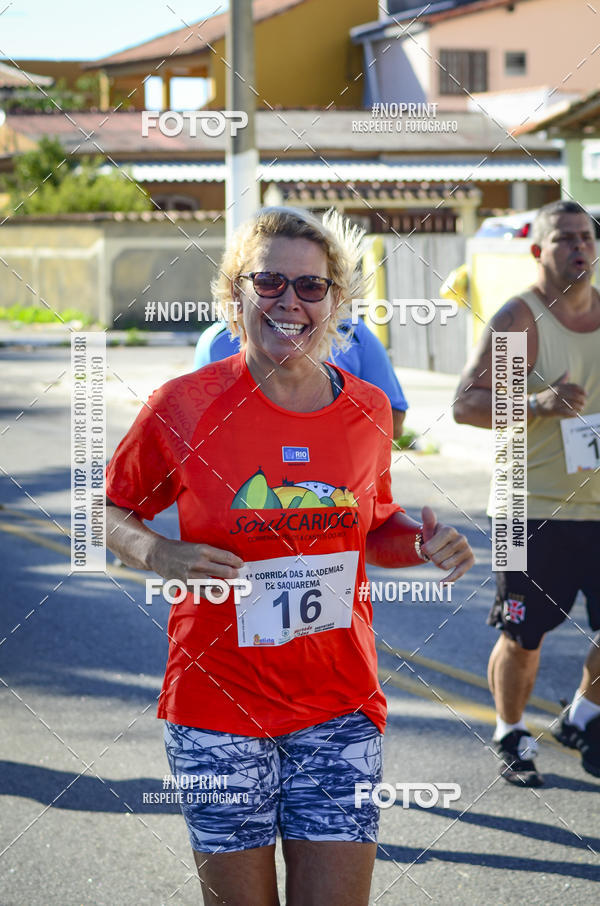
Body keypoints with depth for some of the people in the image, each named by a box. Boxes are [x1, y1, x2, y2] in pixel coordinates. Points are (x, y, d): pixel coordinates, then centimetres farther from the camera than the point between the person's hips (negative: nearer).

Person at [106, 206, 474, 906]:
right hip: (220, 705, -2)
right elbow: (111, 514, 4)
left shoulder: (368, 409, 3)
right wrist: (164, 556, -16)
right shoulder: (186, 405, -7)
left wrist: (423, 544, -2)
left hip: (340, 709, 2)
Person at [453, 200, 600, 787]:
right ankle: (512, 738, 22)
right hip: (535, 509, -5)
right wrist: (538, 404, -26)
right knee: (522, 637, 1)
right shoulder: (519, 320, -8)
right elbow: (465, 404, -14)